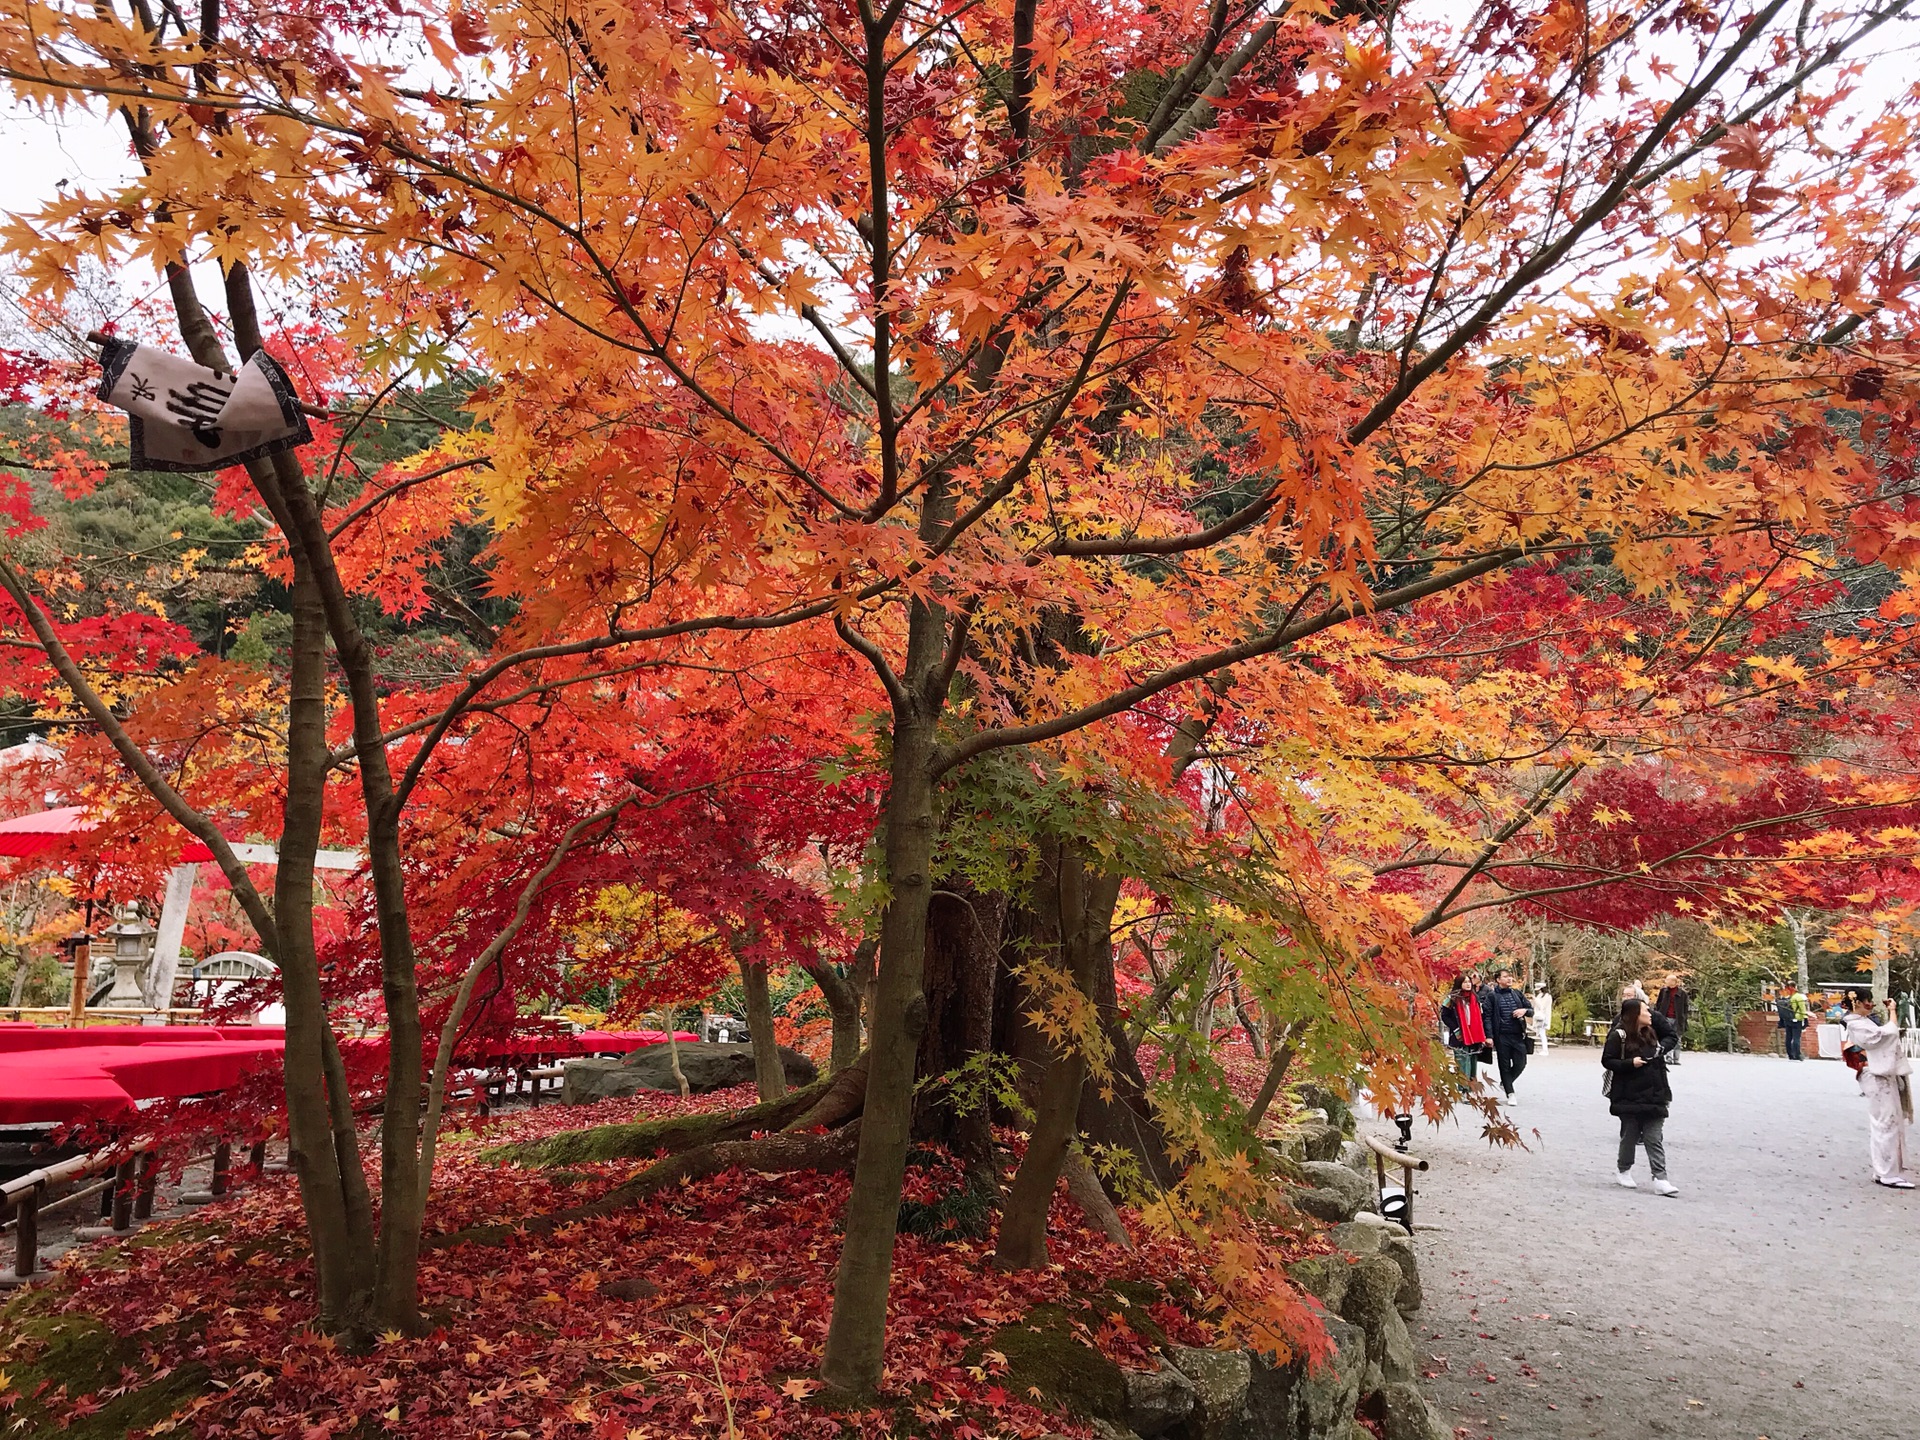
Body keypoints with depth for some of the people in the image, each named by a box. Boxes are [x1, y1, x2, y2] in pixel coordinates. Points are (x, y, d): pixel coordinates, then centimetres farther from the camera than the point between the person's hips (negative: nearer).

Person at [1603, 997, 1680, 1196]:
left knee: (1654, 1138, 0)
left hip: (1653, 1095, 5)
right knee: (1630, 1135, 6)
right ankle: (1624, 1171, 25)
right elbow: (1607, 1060, -10)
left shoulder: (1651, 1033, 10)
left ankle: (1660, 1179, -3)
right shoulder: (1619, 1035, -10)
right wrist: (1630, 1063, -19)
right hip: (1629, 1096, -5)